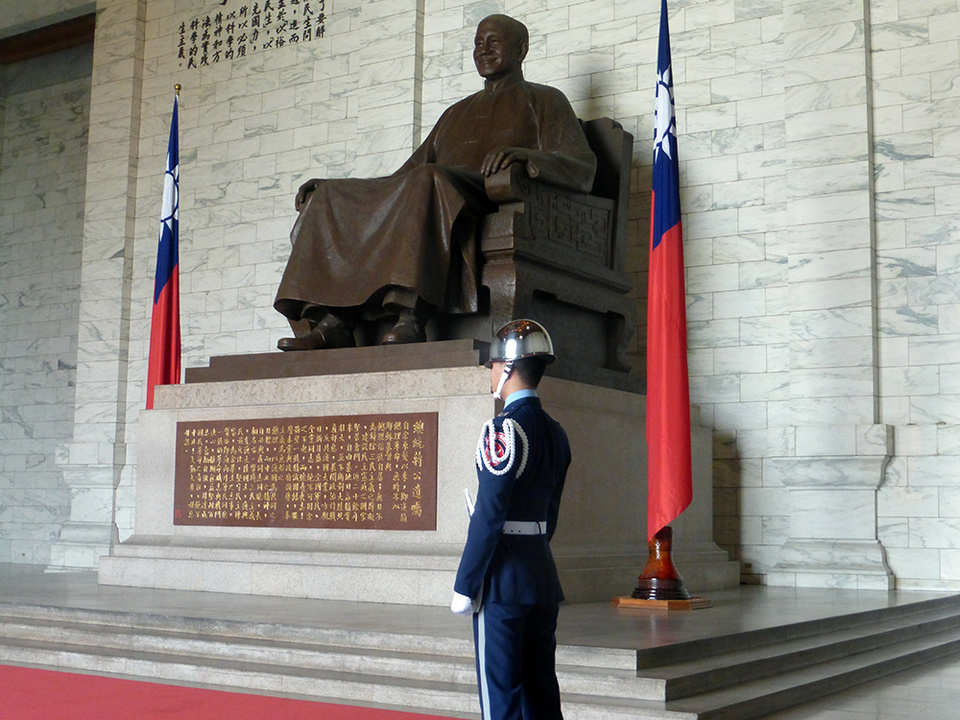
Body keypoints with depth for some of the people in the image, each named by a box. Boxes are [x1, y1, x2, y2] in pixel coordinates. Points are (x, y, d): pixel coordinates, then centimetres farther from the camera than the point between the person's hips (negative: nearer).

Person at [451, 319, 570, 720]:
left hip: (503, 582, -8)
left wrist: (464, 586, -13)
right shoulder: (555, 433, 10)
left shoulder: (504, 430, -15)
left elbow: (489, 515, -18)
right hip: (544, 578, 8)